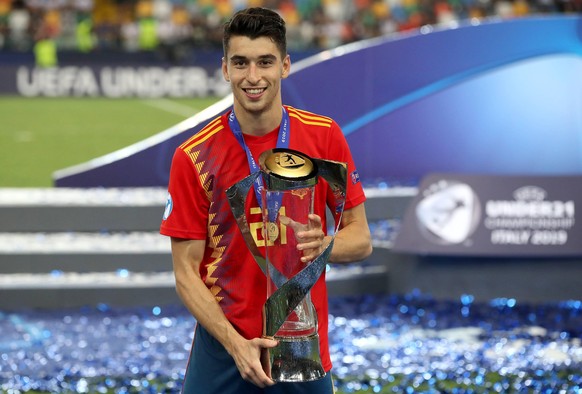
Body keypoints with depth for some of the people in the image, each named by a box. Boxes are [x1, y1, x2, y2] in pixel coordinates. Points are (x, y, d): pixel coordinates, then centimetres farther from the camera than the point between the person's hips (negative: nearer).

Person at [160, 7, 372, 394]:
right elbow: (186, 271, -6)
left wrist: (322, 245, -18)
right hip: (223, 350, -1)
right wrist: (235, 344, -18)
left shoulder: (325, 137, -2)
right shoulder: (193, 157, -7)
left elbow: (360, 240, 3)